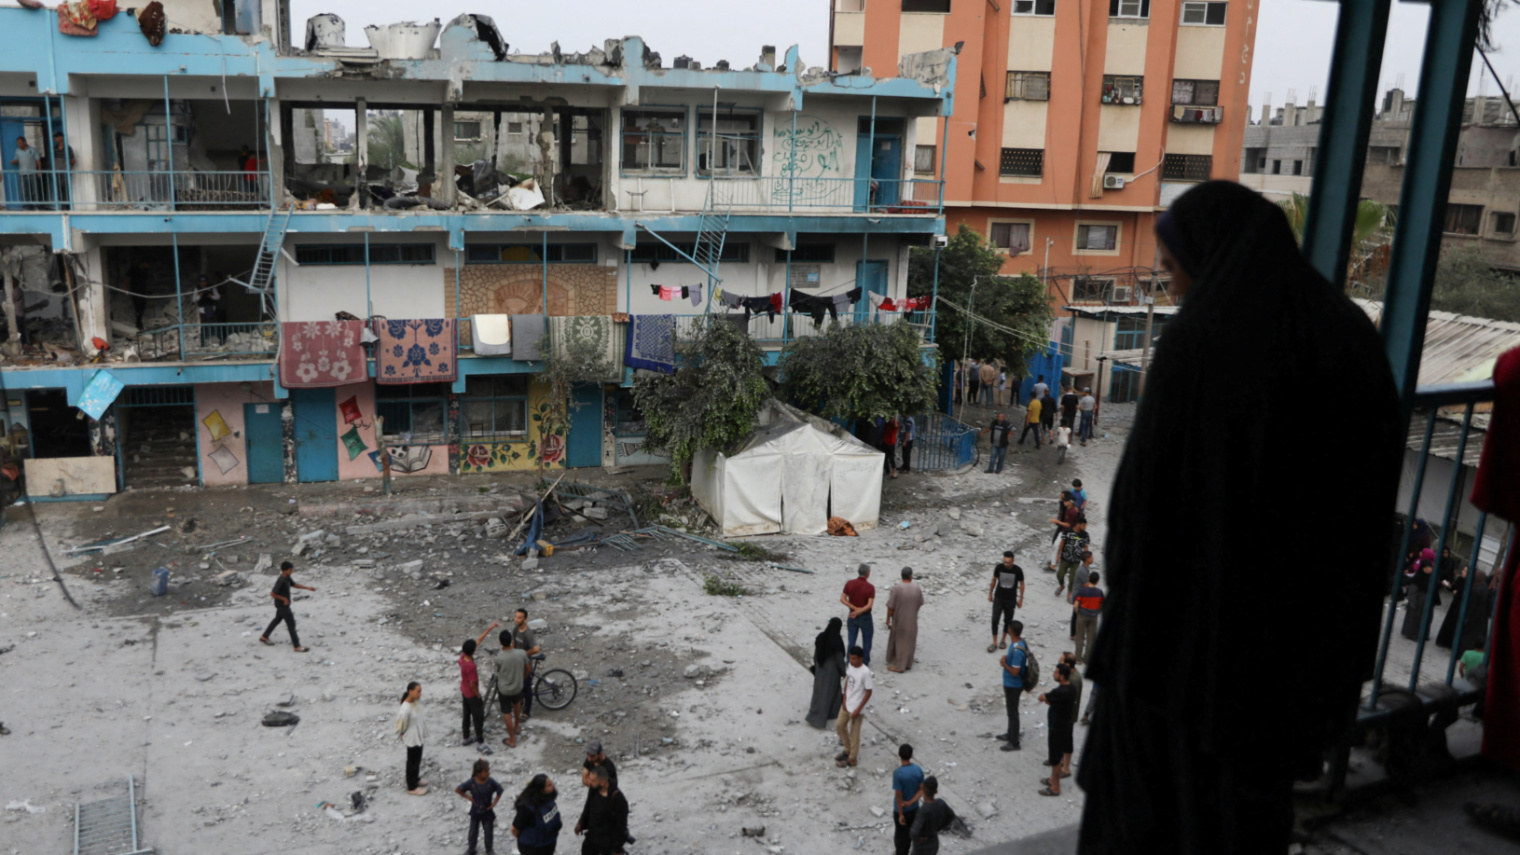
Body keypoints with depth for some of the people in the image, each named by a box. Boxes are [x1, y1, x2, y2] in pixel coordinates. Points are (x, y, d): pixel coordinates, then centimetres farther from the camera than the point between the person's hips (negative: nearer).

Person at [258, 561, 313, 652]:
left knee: (277, 619, 26)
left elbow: (294, 585, 15)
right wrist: (284, 599, -21)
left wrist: (307, 588, 9)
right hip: (282, 605, -10)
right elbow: (272, 593, -27)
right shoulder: (281, 581, -28)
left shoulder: (287, 578, 0)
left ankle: (264, 637, 43)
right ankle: (297, 646, 1)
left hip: (283, 604, 10)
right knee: (291, 624, -4)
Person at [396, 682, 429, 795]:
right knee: (412, 762, 11)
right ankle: (412, 787, 29)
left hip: (419, 737, 8)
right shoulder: (406, 709, -34)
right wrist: (401, 735, -8)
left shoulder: (415, 702, -7)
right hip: (412, 739, -8)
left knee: (417, 760, 26)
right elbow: (401, 723, -23)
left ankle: (416, 779, 47)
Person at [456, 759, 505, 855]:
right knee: (473, 832, 17)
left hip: (488, 812, 0)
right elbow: (457, 789, -9)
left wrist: (494, 802, -12)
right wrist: (468, 797, -12)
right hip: (475, 812, 0)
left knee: (489, 833, 12)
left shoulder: (491, 782, -21)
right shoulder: (471, 783, -21)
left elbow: (500, 791, -7)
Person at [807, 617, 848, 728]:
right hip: (832, 669, -5)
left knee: (819, 690, 19)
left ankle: (814, 716, 27)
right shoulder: (837, 640, -23)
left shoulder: (821, 637, -7)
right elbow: (839, 658, -17)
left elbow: (816, 653, 3)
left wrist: (816, 665, 18)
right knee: (828, 692, 9)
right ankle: (820, 719, 17)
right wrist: (843, 672, -4)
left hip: (820, 667, 5)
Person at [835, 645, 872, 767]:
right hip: (846, 704, 8)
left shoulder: (865, 672, -26)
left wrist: (858, 709, -17)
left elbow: (868, 692, -20)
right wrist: (844, 700, 1)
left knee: (854, 733, 8)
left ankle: (852, 759, 25)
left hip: (856, 708, -8)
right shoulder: (850, 666, -4)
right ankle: (848, 750, 40)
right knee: (839, 725, 19)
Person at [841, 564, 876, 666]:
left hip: (852, 616, 3)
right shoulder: (870, 587, -18)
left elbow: (842, 599, -9)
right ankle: (865, 661, 21)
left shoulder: (849, 583, -8)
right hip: (865, 616, -3)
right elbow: (869, 605, -25)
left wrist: (855, 608, -13)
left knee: (852, 640, 14)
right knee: (866, 640, 14)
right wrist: (858, 612, -24)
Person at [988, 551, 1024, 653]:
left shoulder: (1018, 570, -17)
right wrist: (990, 594, 10)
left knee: (1008, 620, 10)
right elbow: (994, 580, 3)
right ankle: (994, 643, 3)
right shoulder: (998, 567, -13)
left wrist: (1020, 599, 1)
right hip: (998, 598, 0)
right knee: (994, 619, -7)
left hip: (1011, 600, 0)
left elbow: (1021, 584, -3)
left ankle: (1003, 639, 32)